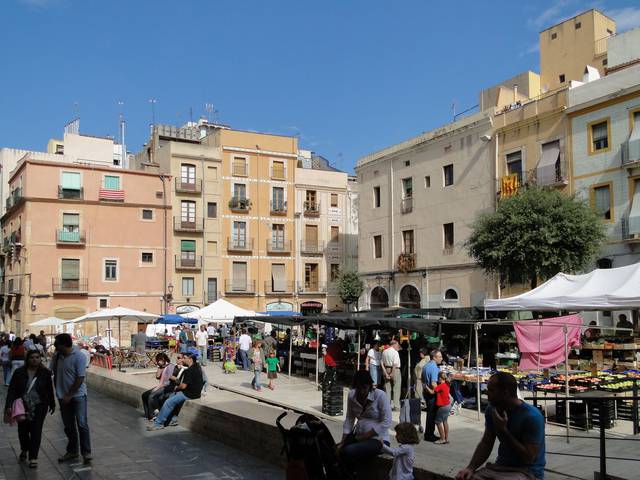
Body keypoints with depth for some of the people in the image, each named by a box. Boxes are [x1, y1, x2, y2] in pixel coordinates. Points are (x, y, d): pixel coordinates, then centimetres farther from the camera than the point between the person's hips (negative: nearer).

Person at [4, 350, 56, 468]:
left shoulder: (45, 372, -3)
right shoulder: (19, 372, -4)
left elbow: (49, 390, 5)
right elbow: (12, 390, -6)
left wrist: (52, 404, 12)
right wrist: (8, 406, -15)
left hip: (39, 406, -1)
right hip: (22, 406, 1)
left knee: (36, 431, -5)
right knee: (23, 430, 11)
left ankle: (33, 457, 4)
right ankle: (24, 450, 40)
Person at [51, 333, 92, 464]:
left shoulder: (79, 357, -16)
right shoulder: (56, 356, 2)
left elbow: (80, 378, -17)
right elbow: (54, 374, 12)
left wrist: (69, 395, -16)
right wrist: (58, 392, 5)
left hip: (78, 395, -5)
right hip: (63, 396, 5)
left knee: (82, 424, -7)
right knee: (68, 426, 12)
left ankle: (86, 452, 0)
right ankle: (72, 451, 24)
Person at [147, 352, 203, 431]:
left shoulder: (190, 370, -22)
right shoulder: (197, 366, 8)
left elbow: (183, 386, -21)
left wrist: (177, 387, 0)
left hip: (190, 394, -11)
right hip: (194, 391, 11)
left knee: (168, 402, -10)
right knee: (172, 396, 21)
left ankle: (158, 423, -3)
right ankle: (174, 419, 20)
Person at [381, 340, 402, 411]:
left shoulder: (384, 352, 8)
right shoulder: (395, 352, -12)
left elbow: (382, 363, 6)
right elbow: (395, 364, -19)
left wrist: (386, 373, 2)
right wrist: (392, 373, -15)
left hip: (386, 370, 6)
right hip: (395, 370, -6)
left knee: (387, 389, 11)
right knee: (396, 389, 0)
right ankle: (396, 406, 0)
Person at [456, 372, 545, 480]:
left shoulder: (532, 416, -20)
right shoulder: (492, 409, 0)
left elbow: (528, 458, -20)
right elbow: (486, 443, 5)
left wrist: (503, 430, -23)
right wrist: (471, 468, -10)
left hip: (527, 471, -5)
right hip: (500, 466, 5)